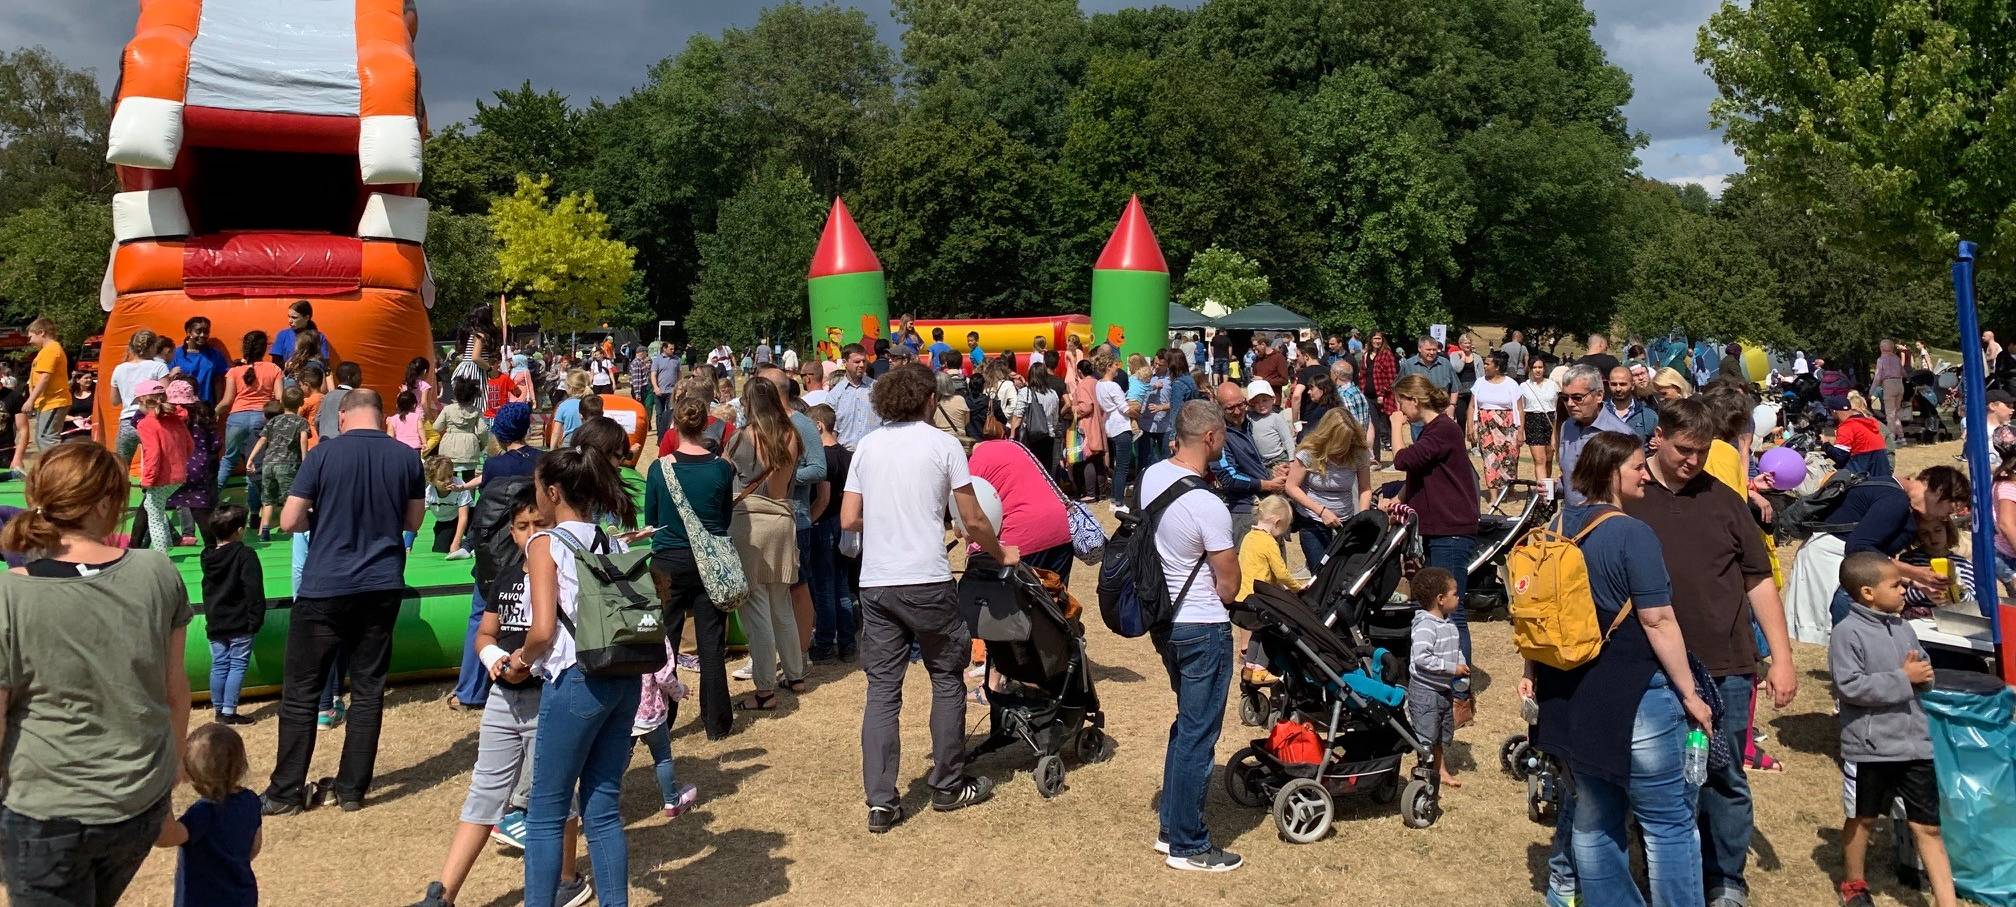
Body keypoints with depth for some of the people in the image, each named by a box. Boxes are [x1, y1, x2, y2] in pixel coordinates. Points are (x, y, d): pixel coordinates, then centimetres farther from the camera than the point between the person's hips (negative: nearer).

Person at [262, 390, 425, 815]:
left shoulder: (323, 454, -8)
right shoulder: (406, 457, 0)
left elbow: (289, 520, -8)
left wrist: (322, 516, 11)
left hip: (324, 589, -3)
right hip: (382, 588, 3)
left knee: (300, 692, 8)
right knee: (368, 689, 10)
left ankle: (286, 793, 13)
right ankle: (352, 789, 14)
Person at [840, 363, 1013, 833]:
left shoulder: (867, 446, 8)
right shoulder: (942, 444, -3)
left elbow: (849, 519, 7)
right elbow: (973, 521, -2)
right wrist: (1000, 553, 15)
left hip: (876, 583, 4)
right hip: (927, 582, -3)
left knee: (882, 688, 8)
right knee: (947, 681, 13)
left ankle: (881, 802, 6)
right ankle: (948, 786, 22)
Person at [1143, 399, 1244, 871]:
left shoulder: (1150, 476, -2)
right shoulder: (1208, 507, -25)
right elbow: (1229, 586, -14)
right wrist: (1224, 589, 5)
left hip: (1163, 620, 8)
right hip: (1203, 629, -8)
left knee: (1186, 724, 22)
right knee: (1198, 735, 4)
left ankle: (1170, 827, 31)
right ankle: (1188, 846, 15)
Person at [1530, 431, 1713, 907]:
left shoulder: (1561, 523, 7)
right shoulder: (1633, 534, -16)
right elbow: (1658, 621, -16)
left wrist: (1532, 670, 21)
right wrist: (1690, 694, -9)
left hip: (1569, 691, 8)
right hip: (1631, 697, -8)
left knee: (1593, 817, 17)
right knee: (1668, 822, 5)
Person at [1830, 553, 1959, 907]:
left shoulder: (1903, 629, 6)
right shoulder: (1848, 633, -14)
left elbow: (1924, 672, 15)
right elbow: (1850, 687, -21)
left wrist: (1922, 674, -8)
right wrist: (1902, 678, -19)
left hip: (1914, 743, 5)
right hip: (1868, 747, -5)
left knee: (1927, 826, 6)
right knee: (1862, 818, 15)